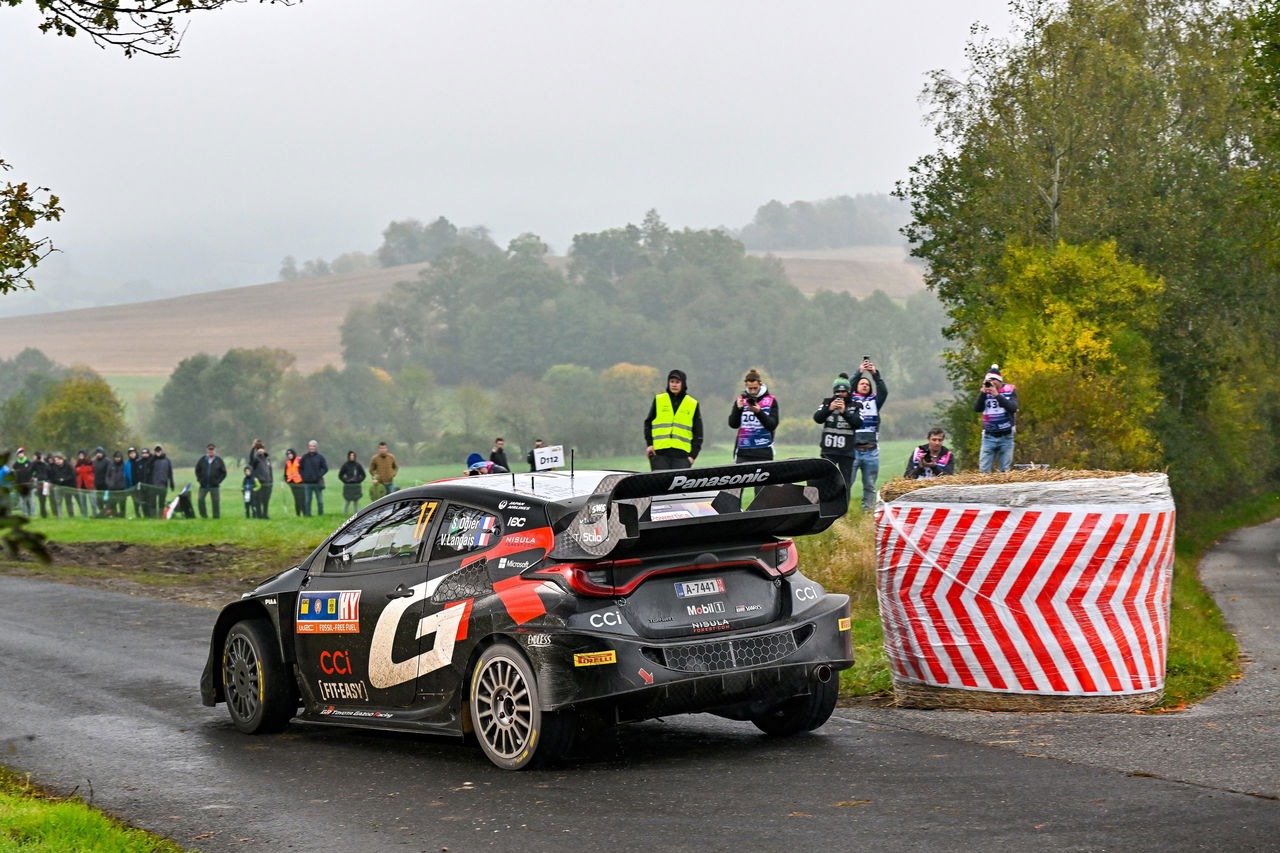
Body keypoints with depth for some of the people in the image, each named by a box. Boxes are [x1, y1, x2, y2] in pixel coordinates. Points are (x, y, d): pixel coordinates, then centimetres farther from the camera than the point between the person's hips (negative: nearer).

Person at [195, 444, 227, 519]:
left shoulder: (218, 460, 2)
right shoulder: (203, 459, 5)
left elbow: (224, 473, 5)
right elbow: (197, 470, 14)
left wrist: (218, 481, -5)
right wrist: (199, 479, 2)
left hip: (214, 485, -2)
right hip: (203, 485, 2)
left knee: (216, 501, -1)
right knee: (201, 499, -2)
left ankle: (216, 516, 6)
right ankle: (203, 515, 8)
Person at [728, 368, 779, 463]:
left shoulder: (771, 401, 3)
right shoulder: (740, 400, 8)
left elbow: (772, 425, -6)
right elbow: (733, 424, 0)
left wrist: (759, 412, -20)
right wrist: (738, 409, -16)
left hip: (763, 452, -1)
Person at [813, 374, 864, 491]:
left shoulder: (855, 406, 5)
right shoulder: (827, 403, 8)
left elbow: (858, 423, -10)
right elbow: (817, 418, -4)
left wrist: (844, 412, -22)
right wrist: (829, 409, -20)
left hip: (847, 451, 0)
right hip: (828, 450, 0)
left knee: (846, 483, 4)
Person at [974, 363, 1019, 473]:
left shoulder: (1010, 390, 2)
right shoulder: (984, 392, 5)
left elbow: (1013, 408, -13)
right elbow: (976, 408, -7)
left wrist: (997, 395, -20)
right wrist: (983, 392, -17)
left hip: (1006, 436, -1)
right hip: (989, 436, 1)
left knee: (1005, 471, 1)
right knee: (983, 470, -6)